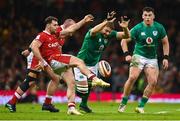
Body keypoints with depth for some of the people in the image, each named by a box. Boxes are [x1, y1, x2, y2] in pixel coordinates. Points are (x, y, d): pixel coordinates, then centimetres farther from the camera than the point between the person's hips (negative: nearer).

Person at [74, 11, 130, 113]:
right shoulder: (93, 34, -27)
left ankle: (83, 104, 33)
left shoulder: (109, 35, -9)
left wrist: (125, 28, -34)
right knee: (83, 88, -13)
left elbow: (126, 36, -11)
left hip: (93, 64, 6)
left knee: (90, 85, 13)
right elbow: (93, 31, -54)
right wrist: (106, 22, -61)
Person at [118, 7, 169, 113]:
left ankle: (141, 106, -3)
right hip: (139, 56, -3)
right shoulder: (137, 28, -10)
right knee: (132, 77, -22)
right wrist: (127, 54, -17)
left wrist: (166, 57, 1)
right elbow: (124, 40, -4)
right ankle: (123, 103, -9)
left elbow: (165, 42, 10)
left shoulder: (159, 28, -3)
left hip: (152, 58, 3)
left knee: (153, 82, -14)